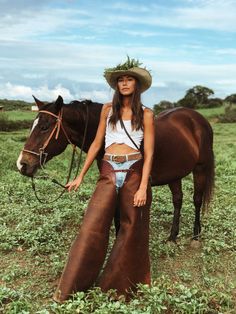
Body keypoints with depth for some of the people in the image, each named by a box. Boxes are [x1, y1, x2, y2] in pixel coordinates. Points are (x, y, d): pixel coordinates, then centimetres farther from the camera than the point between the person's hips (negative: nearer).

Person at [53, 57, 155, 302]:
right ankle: (69, 289, 7)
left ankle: (123, 286, 26)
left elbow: (148, 153, -3)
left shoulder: (145, 114, 2)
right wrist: (81, 176, 11)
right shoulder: (107, 110, 9)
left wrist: (143, 187, -12)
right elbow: (97, 144, 13)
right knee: (92, 226, -4)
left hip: (134, 172, -1)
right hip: (108, 173, 2)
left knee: (131, 229, 7)